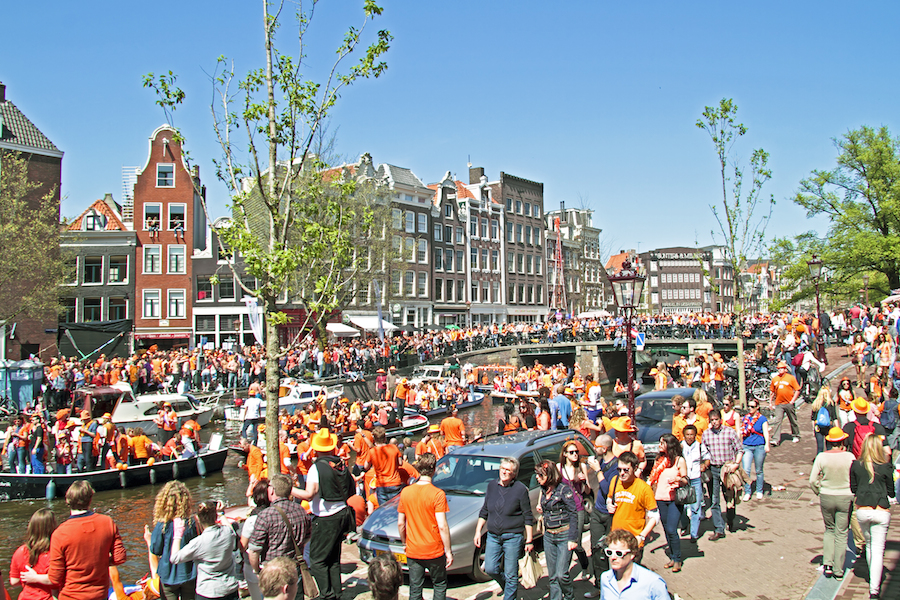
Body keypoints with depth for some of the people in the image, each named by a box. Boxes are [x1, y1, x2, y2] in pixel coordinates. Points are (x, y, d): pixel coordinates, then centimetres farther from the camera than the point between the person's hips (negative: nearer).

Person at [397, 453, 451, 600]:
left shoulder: (405, 492, -4)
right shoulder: (438, 494, -16)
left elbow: (400, 524, 3)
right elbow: (442, 526, -17)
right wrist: (448, 551, -8)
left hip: (413, 552, 3)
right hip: (435, 552, -3)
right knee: (440, 585, 17)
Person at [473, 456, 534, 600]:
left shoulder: (520, 489, -8)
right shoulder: (492, 486, 6)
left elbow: (528, 518, -4)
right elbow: (484, 512, 14)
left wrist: (529, 540, -6)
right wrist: (478, 532, 8)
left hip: (513, 537, -4)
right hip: (493, 536, 4)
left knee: (511, 574, 2)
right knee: (490, 569, 5)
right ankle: (507, 586, 33)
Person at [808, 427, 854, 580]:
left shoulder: (821, 457, -8)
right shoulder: (849, 457, -11)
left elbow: (813, 480, -6)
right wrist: (852, 493, 12)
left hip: (826, 497, 1)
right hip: (845, 498, -1)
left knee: (829, 530, 20)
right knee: (841, 533, 9)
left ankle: (827, 563, 10)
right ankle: (838, 570, 13)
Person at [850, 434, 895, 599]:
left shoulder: (855, 465, -3)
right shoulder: (885, 467, -9)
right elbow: (891, 492, 0)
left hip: (862, 510, 2)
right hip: (881, 512, -2)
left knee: (869, 545, 22)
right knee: (878, 549, 0)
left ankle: (873, 577, 36)